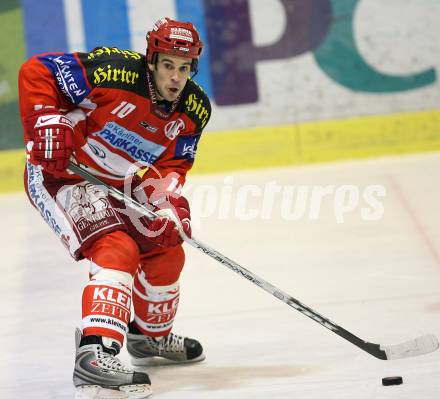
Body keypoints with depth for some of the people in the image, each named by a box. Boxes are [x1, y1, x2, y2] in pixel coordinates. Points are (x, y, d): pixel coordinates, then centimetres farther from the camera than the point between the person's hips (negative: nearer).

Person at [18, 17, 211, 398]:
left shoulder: (195, 110, -7)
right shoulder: (113, 72, -27)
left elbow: (172, 165, -4)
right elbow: (36, 71, -22)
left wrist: (170, 199, -24)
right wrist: (47, 125, -30)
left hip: (117, 185, 8)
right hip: (60, 172, -8)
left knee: (166, 253, 13)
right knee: (117, 250, -26)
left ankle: (152, 334, 40)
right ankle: (95, 354, -38)